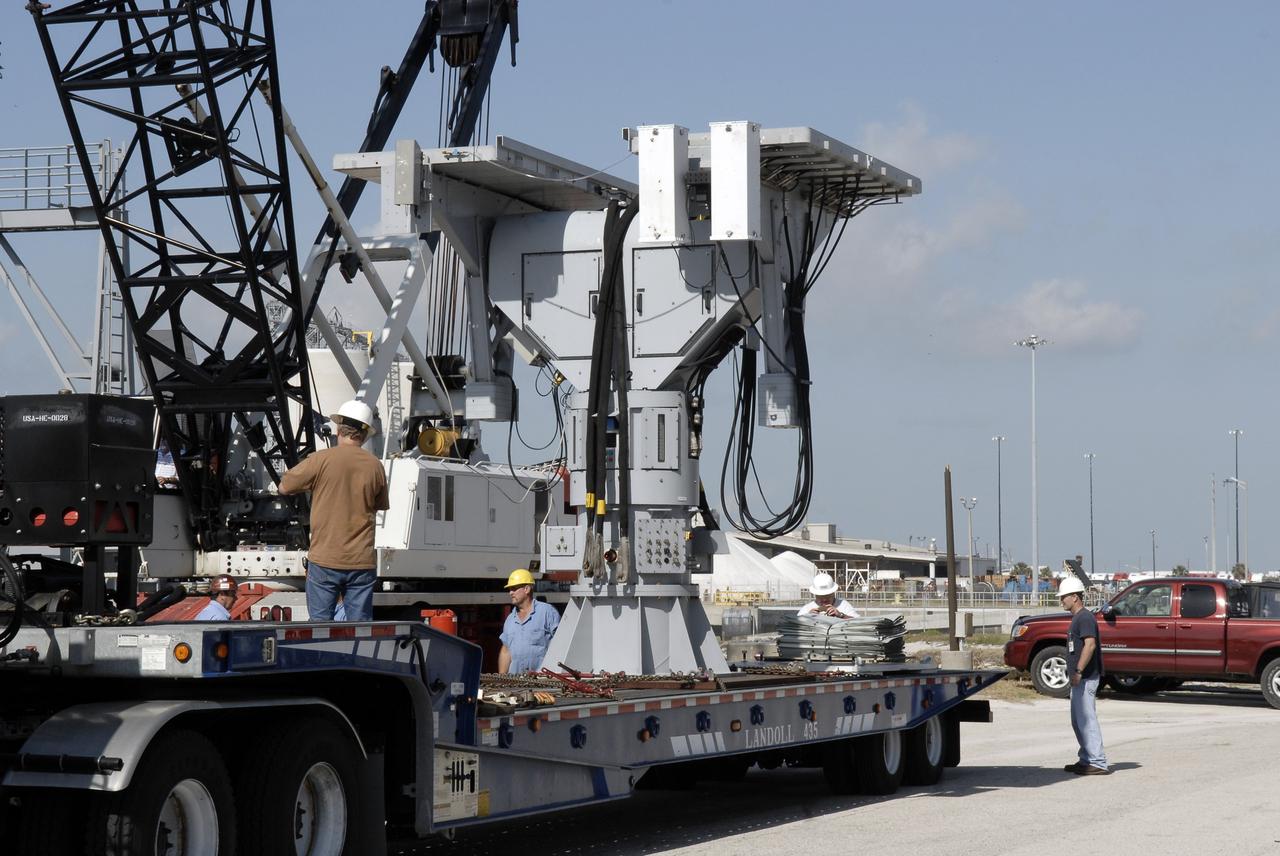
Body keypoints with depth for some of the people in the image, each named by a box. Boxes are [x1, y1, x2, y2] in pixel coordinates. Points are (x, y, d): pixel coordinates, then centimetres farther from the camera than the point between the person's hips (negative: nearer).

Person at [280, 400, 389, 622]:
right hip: (362, 561, 2)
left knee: (320, 623, 3)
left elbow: (284, 487, 4)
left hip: (325, 560, -2)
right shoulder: (375, 466, 3)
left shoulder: (321, 459, -7)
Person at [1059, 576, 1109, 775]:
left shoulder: (1085, 617, -14)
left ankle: (1098, 763, -10)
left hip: (1085, 678, -11)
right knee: (1078, 721, 14)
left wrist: (1078, 671, -29)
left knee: (1087, 720, -11)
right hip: (1080, 679, 11)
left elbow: (1090, 644, -26)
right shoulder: (1077, 618, 18)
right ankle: (1086, 760, 20)